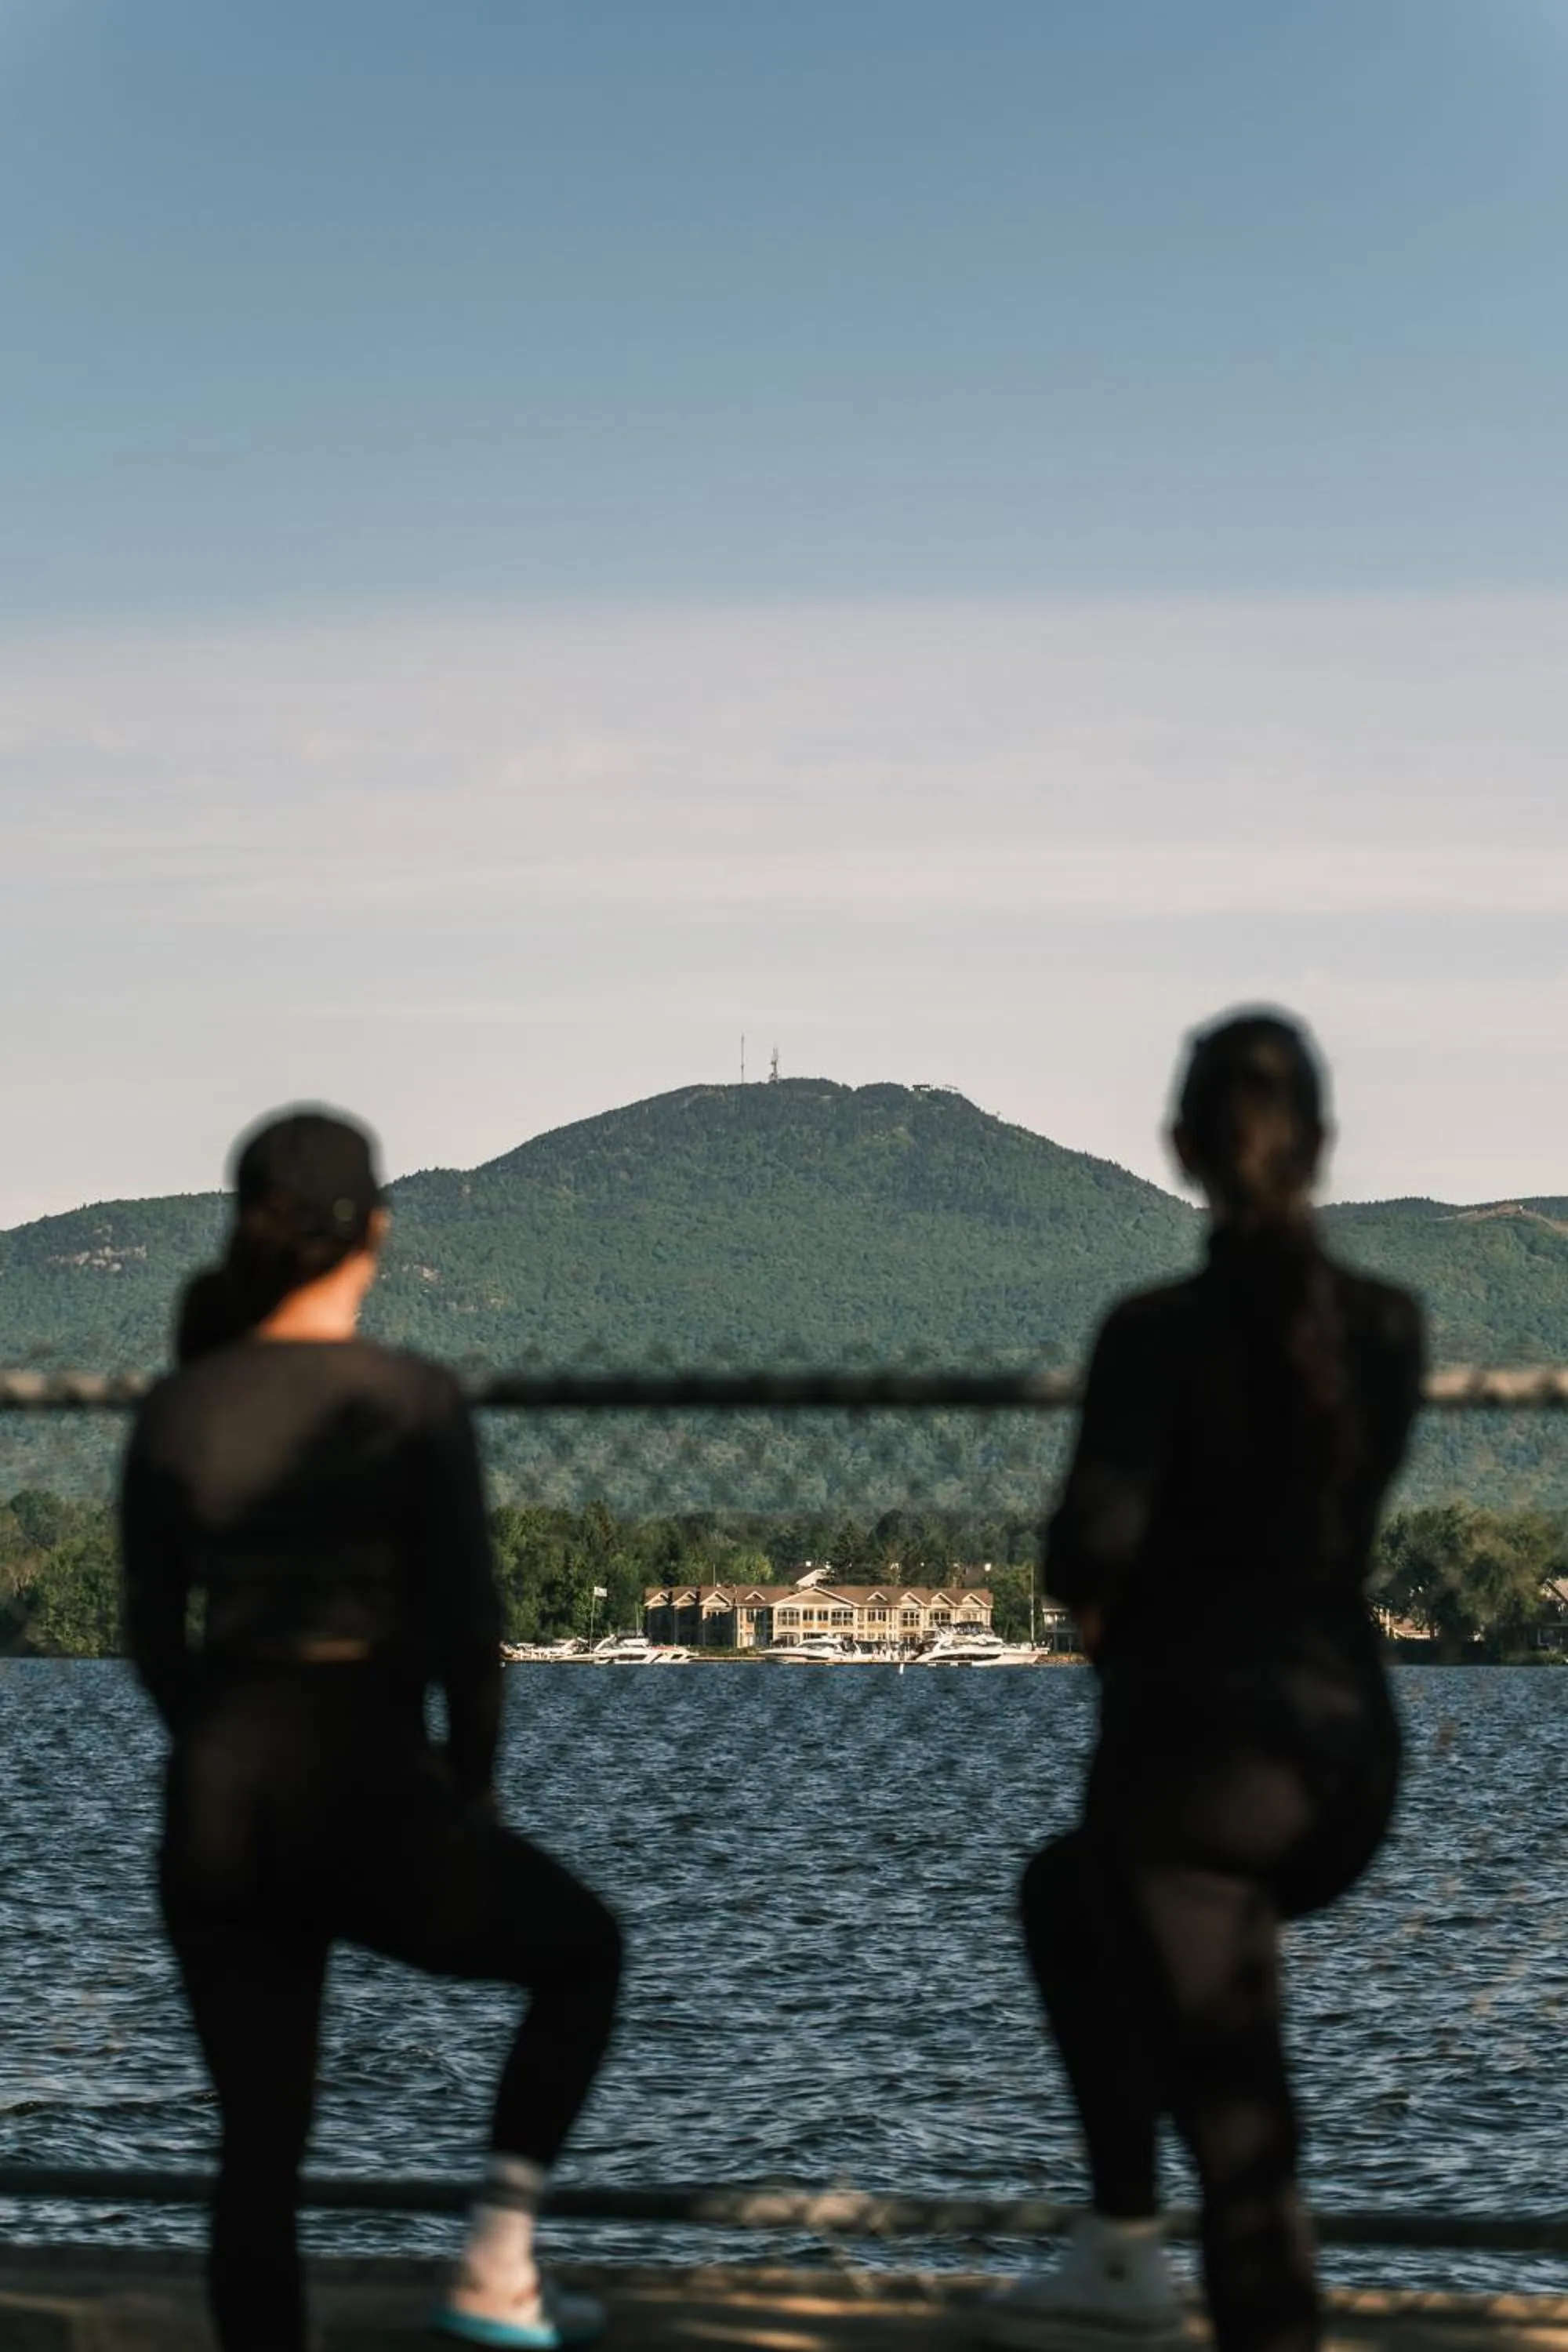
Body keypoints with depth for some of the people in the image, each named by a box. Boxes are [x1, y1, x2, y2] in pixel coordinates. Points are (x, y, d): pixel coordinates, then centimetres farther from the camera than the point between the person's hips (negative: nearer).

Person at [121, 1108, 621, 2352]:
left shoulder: (177, 1408, 3)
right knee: (581, 1947, 25)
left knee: (259, 2145, 14)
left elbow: (156, 1635, 9)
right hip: (370, 1796, -4)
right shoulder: (413, 1399, -8)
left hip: (216, 1811, 4)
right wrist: (471, 1788, 5)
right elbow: (467, 1627, -11)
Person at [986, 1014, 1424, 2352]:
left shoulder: (1162, 1330, -12)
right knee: (1073, 1895, 32)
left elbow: (1102, 1532, -25)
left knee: (1236, 2119, -3)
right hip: (1353, 1743, 6)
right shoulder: (1389, 1327, 3)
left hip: (1205, 1736, -6)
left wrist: (1082, 1587, -4)